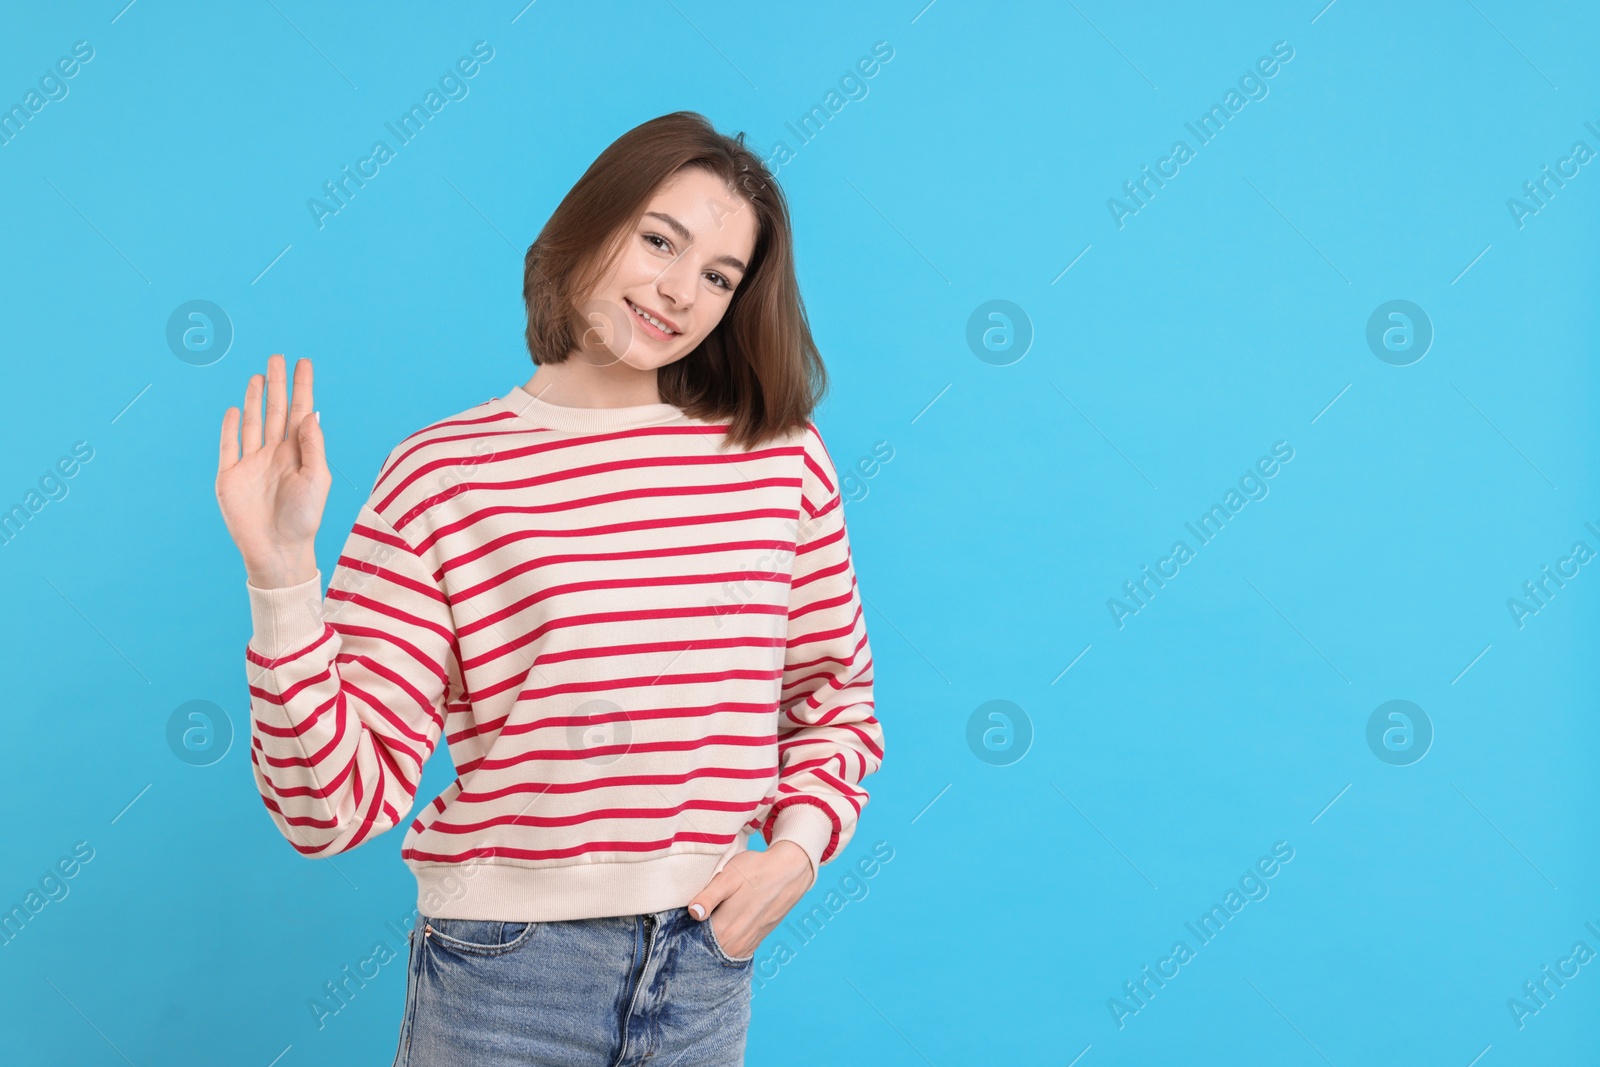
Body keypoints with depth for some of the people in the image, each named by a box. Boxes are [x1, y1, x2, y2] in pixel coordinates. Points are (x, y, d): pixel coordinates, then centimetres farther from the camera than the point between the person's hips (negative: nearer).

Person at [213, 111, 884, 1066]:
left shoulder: (784, 459, -1)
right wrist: (283, 576, -22)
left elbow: (835, 696, 13)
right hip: (507, 973, -2)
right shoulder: (441, 477, -9)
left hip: (709, 968, 3)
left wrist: (799, 846, -2)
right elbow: (339, 804, -12)